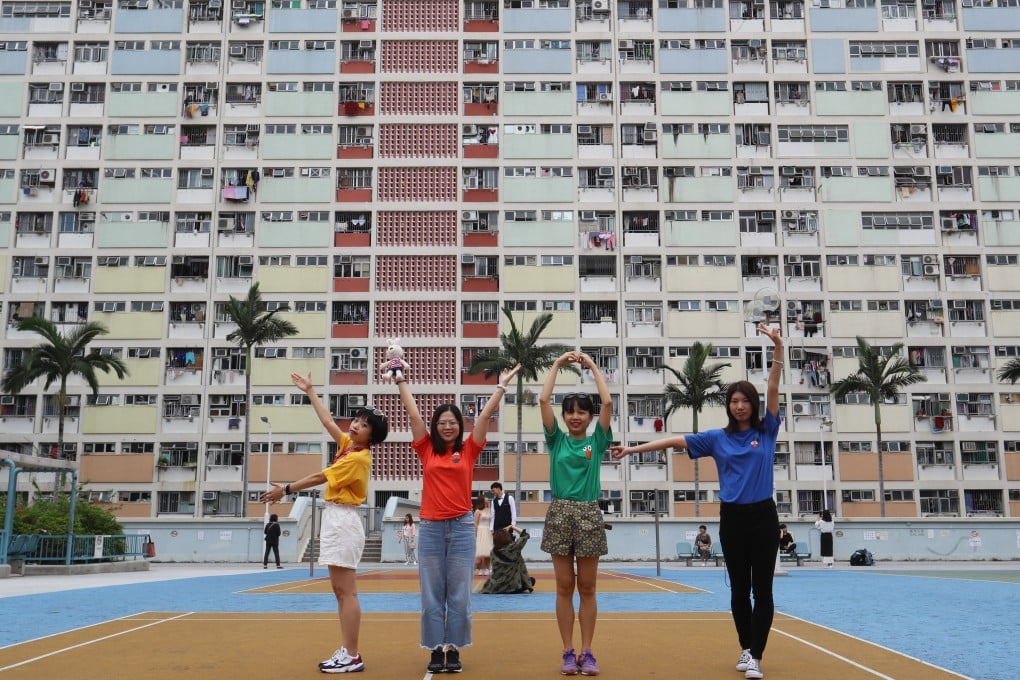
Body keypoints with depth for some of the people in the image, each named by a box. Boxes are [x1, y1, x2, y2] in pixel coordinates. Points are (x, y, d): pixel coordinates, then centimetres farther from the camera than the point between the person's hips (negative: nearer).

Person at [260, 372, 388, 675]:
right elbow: (328, 421, 22)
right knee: (340, 590, 10)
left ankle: (353, 657, -4)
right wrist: (310, 392, 27)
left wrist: (285, 489, -5)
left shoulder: (358, 457, -14)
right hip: (335, 520, 10)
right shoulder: (347, 445, 10)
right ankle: (346, 652, 14)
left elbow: (320, 477, -13)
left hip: (343, 521, -10)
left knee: (346, 592, -7)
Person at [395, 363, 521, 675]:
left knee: (459, 594, 4)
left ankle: (454, 650, 14)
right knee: (432, 594, 4)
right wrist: (401, 380, 7)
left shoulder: (468, 450, 4)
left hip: (461, 527, 0)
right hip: (430, 527, 1)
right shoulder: (427, 450, 5)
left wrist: (502, 384, 4)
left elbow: (485, 415, 3)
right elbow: (413, 413, 6)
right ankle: (436, 650, 14)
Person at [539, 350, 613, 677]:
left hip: (589, 515, 0)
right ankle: (568, 653, 11)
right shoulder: (557, 440, 6)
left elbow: (608, 403, -5)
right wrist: (557, 364, 2)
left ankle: (586, 652, 12)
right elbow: (544, 400, -2)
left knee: (587, 588, 5)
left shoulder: (597, 440, 6)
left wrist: (593, 366, 1)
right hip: (560, 513, 0)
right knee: (564, 587, 4)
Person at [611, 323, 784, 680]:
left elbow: (773, 388, -9)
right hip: (732, 517, 1)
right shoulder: (717, 438, 5)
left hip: (763, 516, -1)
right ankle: (746, 648, 23)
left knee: (762, 589, -1)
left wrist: (778, 348, -20)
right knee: (739, 589, 9)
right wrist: (633, 449, -3)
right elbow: (675, 440, 1)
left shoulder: (766, 431, 2)